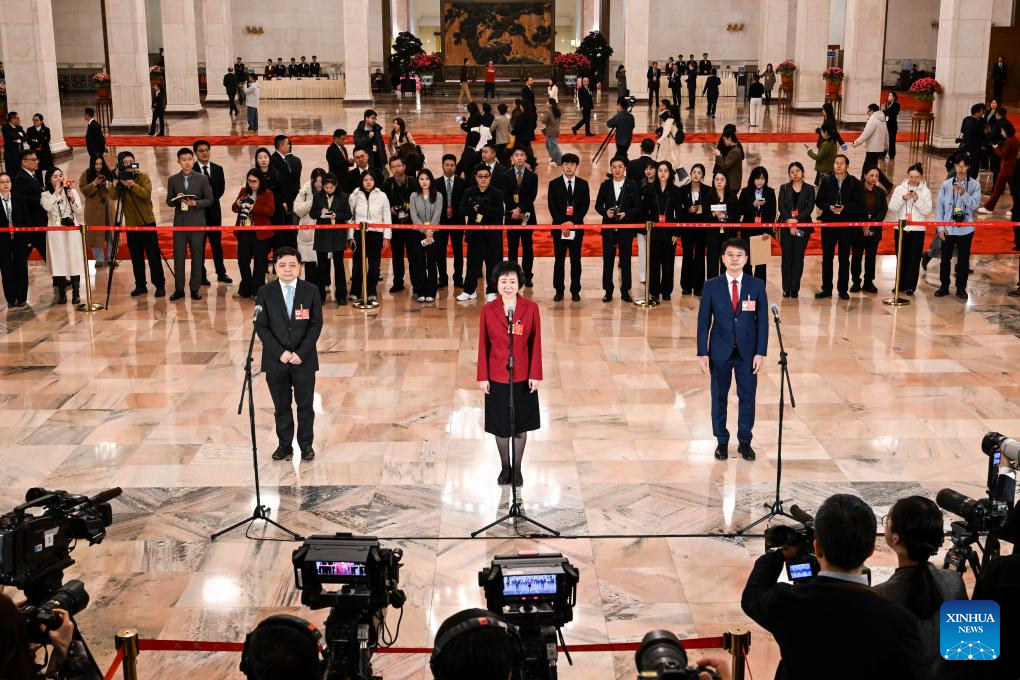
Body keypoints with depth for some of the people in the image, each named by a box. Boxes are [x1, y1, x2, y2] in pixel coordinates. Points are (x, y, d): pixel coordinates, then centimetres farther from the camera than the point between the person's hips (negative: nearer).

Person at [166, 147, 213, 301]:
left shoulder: (202, 178, 1)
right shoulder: (172, 180, 7)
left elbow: (209, 200, 1)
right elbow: (169, 201, 10)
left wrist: (195, 203, -15)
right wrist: (177, 200, -12)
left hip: (197, 223, -1)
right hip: (179, 222, 1)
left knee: (197, 257, 2)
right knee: (178, 256, 1)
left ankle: (195, 289, 10)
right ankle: (179, 289, 8)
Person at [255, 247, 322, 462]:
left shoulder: (311, 291, -1)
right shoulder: (265, 293, -1)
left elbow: (316, 324, -3)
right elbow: (261, 326, -3)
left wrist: (301, 353, -12)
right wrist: (280, 353, -13)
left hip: (304, 359, 0)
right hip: (276, 360, 0)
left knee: (305, 405, 7)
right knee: (281, 406, 9)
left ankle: (306, 445, 21)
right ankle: (284, 446, 19)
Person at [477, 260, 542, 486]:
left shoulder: (531, 308, -8)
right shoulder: (488, 310, -6)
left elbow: (536, 343, -5)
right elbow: (483, 345, -2)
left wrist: (536, 375, -6)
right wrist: (482, 376, -3)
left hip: (523, 377, 0)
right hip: (497, 377, 0)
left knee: (520, 425, 12)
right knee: (500, 425, 11)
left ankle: (517, 468, 28)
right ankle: (504, 467, 30)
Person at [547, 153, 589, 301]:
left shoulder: (583, 184, 6)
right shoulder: (554, 184, 4)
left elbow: (585, 205, 1)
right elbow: (552, 207, -1)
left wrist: (573, 222, -11)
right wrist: (562, 224, -11)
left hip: (577, 227, 1)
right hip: (559, 227, -1)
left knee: (576, 260, 3)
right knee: (559, 260, 2)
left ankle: (575, 291, 9)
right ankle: (559, 291, 7)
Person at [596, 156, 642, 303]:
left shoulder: (633, 185, 1)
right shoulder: (605, 185, 6)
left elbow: (638, 207, -1)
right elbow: (598, 205, 8)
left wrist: (626, 214, -16)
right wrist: (606, 212, -12)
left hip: (626, 227, -1)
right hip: (608, 227, 1)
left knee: (626, 260, 4)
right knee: (608, 259, 3)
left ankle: (625, 291, 12)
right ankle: (608, 291, 10)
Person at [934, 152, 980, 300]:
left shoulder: (975, 185, -2)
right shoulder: (946, 184, 1)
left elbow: (975, 205, -9)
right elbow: (939, 207, 3)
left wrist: (964, 194, -25)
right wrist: (940, 227, -2)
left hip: (965, 229, -1)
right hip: (948, 229, 1)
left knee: (963, 259, 6)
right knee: (945, 258, 8)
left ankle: (961, 288, 17)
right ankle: (944, 286, 20)